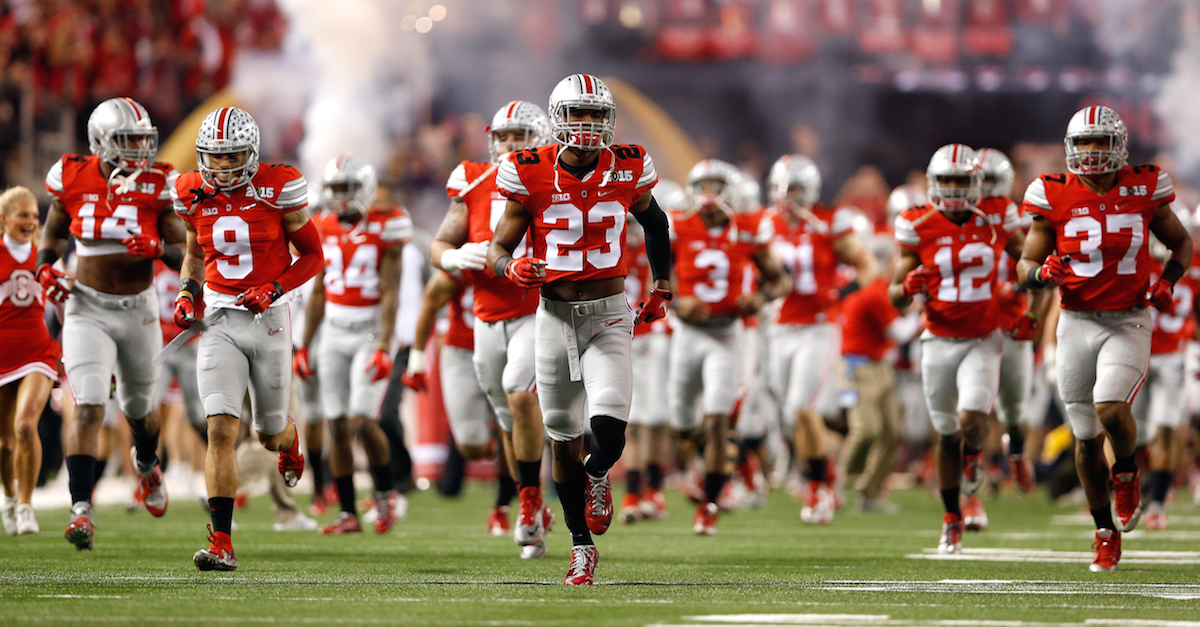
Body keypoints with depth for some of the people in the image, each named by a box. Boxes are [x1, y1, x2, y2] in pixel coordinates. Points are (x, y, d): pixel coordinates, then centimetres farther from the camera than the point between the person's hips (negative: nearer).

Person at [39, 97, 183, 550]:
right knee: (88, 407, -17)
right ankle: (81, 509, -19)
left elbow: (184, 254, -6)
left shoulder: (158, 186, -9)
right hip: (87, 309, -2)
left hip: (138, 309, 2)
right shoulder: (73, 180, -7)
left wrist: (159, 248, -28)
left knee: (139, 409, 20)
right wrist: (46, 267, -8)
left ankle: (147, 466, 54)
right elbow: (54, 232, 11)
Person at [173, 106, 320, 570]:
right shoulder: (195, 196, 1)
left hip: (268, 320, -1)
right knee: (221, 430, -15)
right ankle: (221, 544, -15)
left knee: (269, 435, 13)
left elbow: (313, 256, 0)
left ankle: (287, 438, 54)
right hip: (219, 321, 1)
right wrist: (187, 293, 1)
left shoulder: (276, 191, -9)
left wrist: (274, 289, -16)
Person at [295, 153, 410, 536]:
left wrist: (383, 347, -21)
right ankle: (348, 514, 8)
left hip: (371, 333, -5)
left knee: (362, 421, -15)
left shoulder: (384, 228, -9)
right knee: (337, 426, 1)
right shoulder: (326, 229, 8)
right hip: (334, 335, 5)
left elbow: (390, 293, -13)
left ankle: (386, 493, 10)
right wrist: (304, 346, 13)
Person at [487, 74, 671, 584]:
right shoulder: (530, 177, -8)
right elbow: (497, 249, -2)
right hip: (554, 315, 0)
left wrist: (662, 285, 21)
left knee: (608, 428, -19)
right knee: (563, 440, 8)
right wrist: (512, 268, -25)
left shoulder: (626, 170, -3)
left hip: (609, 316, 0)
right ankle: (581, 548, 25)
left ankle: (598, 475, 18)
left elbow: (653, 220, 18)